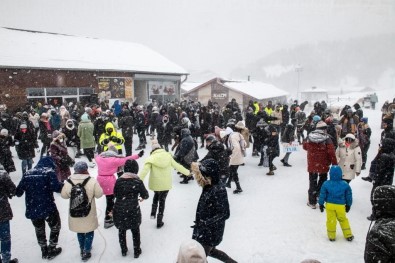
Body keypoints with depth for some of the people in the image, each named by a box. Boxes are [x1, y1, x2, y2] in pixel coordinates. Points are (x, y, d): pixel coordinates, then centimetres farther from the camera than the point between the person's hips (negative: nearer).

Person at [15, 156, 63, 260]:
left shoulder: (27, 173, 6)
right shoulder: (49, 172, -8)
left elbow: (18, 191, 8)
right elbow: (55, 187, -22)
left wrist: (18, 192, 31)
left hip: (32, 209, 5)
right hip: (47, 208, -5)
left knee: (39, 229, 25)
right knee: (55, 227, 20)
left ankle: (44, 251, 39)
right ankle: (51, 250, 30)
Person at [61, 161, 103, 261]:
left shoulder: (69, 182, -12)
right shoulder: (92, 181, -18)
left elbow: (64, 195, -1)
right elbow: (99, 194, -11)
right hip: (89, 213, -3)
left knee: (80, 231, 24)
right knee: (89, 232, 17)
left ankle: (82, 249, 40)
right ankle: (86, 252, 20)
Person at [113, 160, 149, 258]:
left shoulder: (119, 180, -8)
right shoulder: (138, 181, -12)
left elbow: (115, 194, 4)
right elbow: (145, 195, -4)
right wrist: (140, 197, 19)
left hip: (119, 209, 1)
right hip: (133, 210, -1)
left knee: (121, 230, 21)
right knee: (135, 231, 18)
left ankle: (123, 250, 36)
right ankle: (137, 252, 30)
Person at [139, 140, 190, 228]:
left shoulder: (151, 158, -11)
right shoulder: (168, 156, -1)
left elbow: (144, 171, -21)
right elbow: (177, 166, 6)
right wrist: (187, 172, 20)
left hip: (155, 184, -1)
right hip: (166, 184, 1)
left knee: (156, 195, 31)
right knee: (162, 200, 15)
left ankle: (153, 213, 24)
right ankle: (159, 221, 21)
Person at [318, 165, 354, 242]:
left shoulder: (326, 184, -9)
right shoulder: (345, 185, -5)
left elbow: (322, 195, -3)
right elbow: (349, 196, 4)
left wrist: (321, 204, 8)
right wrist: (348, 205, 18)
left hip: (329, 205, -1)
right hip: (340, 205, 1)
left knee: (330, 220, 8)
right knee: (343, 219, 16)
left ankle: (331, 236, 16)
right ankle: (348, 235, 25)